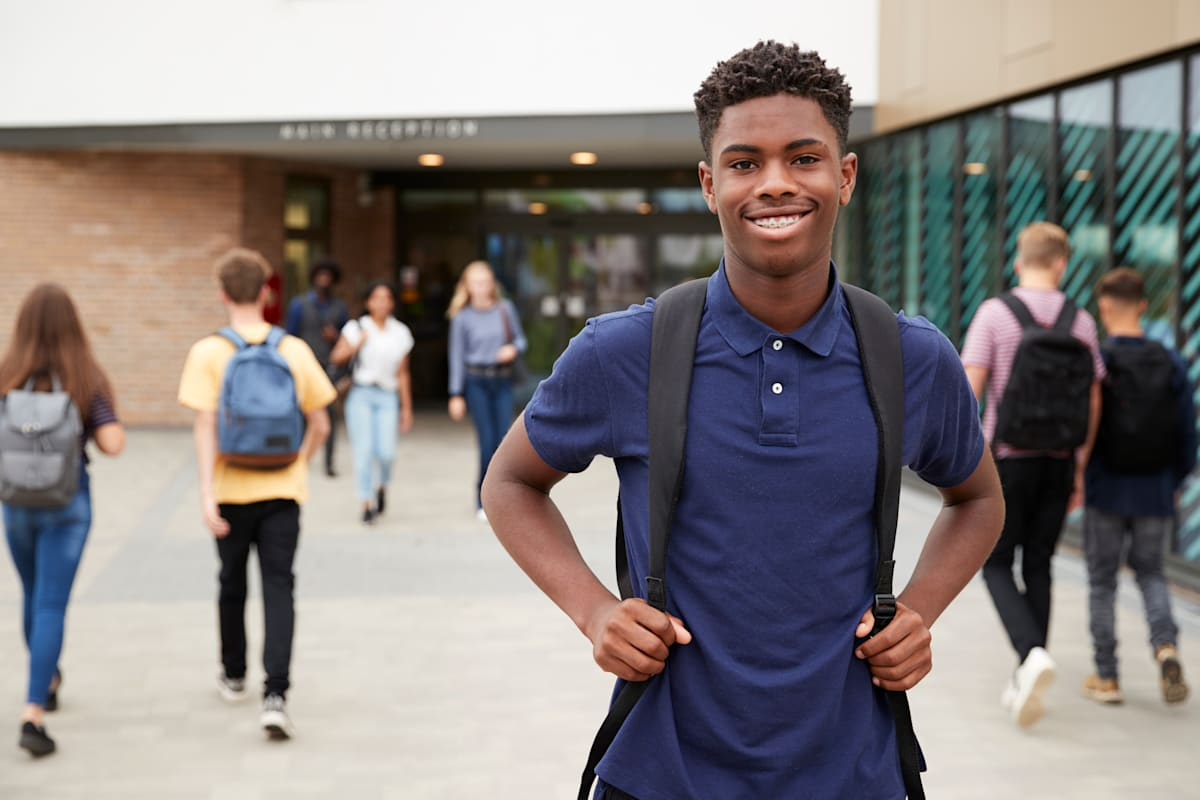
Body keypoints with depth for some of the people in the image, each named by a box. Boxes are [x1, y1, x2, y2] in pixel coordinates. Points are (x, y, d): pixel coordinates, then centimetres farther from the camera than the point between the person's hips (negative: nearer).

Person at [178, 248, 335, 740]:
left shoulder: (208, 353, -7)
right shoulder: (294, 350, -1)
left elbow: (205, 425, -13)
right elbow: (320, 425, 3)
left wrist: (206, 492, -14)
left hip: (232, 490, 0)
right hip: (283, 489, 0)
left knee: (232, 583, 18)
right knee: (279, 588, 0)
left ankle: (234, 676, 37)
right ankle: (275, 695, -13)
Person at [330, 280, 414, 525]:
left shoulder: (400, 333, 11)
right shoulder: (356, 328, 6)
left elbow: (403, 374, 13)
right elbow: (337, 357, -2)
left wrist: (407, 408, 12)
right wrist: (358, 343, -14)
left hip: (387, 397, 1)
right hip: (361, 394, -1)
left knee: (386, 452, -11)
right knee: (363, 450, -8)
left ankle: (381, 486, 20)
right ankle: (367, 504, 1)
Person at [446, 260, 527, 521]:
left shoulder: (505, 309, 5)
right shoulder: (462, 318, 0)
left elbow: (520, 338, 14)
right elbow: (457, 356, 3)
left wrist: (514, 349, -10)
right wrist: (456, 394, 1)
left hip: (502, 380, 2)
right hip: (476, 381, -2)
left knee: (504, 439, -4)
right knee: (487, 440, -7)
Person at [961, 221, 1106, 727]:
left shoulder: (993, 313, -7)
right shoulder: (1081, 322, 2)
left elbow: (970, 388, -12)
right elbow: (1092, 403, 5)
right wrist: (1080, 469, 14)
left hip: (1007, 457, -3)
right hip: (1059, 459, 3)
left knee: (997, 564, 8)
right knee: (1038, 566, 13)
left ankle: (1032, 653, -16)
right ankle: (1024, 683, 15)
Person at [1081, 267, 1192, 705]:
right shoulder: (1171, 364, 1)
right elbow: (1187, 436, 4)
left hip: (1106, 492, -3)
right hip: (1155, 495, 3)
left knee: (1102, 582, 10)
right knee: (1150, 573, 19)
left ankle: (1106, 677, 12)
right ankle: (1165, 646, -5)